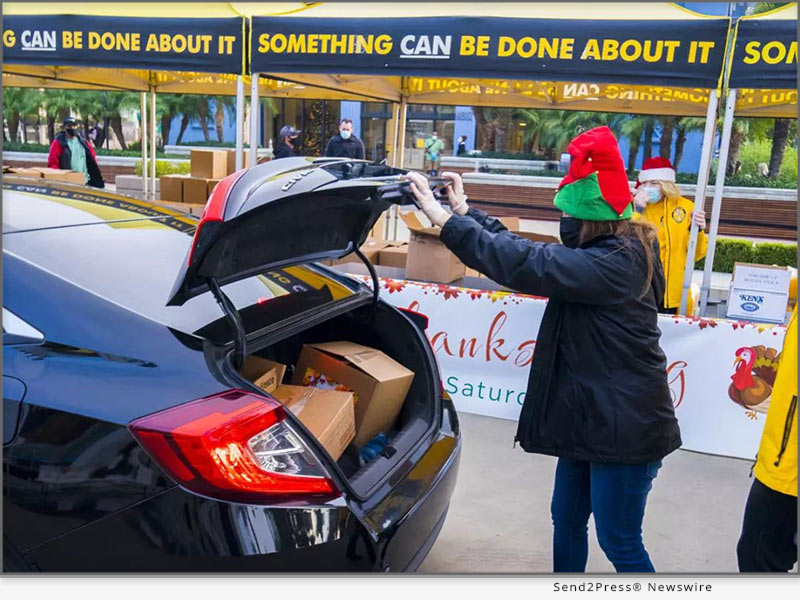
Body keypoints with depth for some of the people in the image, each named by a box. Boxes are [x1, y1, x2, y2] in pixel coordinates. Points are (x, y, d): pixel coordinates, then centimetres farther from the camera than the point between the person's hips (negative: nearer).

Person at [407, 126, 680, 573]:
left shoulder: (616, 263, -24)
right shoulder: (613, 251, 6)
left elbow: (525, 263, -30)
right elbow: (529, 252, 9)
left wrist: (444, 218, -25)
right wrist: (466, 212, 7)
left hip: (625, 428, -10)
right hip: (590, 418, 10)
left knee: (620, 543, 6)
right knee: (567, 520, 22)